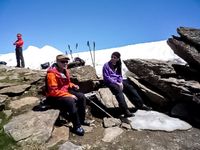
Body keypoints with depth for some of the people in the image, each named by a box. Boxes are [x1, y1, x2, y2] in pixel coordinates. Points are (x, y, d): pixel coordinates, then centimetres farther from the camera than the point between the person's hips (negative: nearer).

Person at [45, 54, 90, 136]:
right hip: (54, 97, -9)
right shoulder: (52, 73, -23)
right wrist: (69, 95, -28)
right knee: (70, 101, -33)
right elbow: (53, 91, -27)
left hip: (65, 92, 9)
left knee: (82, 97, -1)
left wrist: (73, 86, -2)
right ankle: (77, 126, -19)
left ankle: (81, 119, 12)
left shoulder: (65, 70, 4)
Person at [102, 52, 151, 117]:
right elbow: (106, 77, -10)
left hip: (118, 82, 6)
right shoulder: (106, 65, -5)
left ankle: (140, 104, -9)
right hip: (110, 82, -6)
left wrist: (121, 82, -8)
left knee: (130, 87, -14)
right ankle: (126, 111, -41)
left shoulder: (118, 65, 13)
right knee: (119, 91, -33)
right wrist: (117, 83, -17)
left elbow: (120, 75, 14)